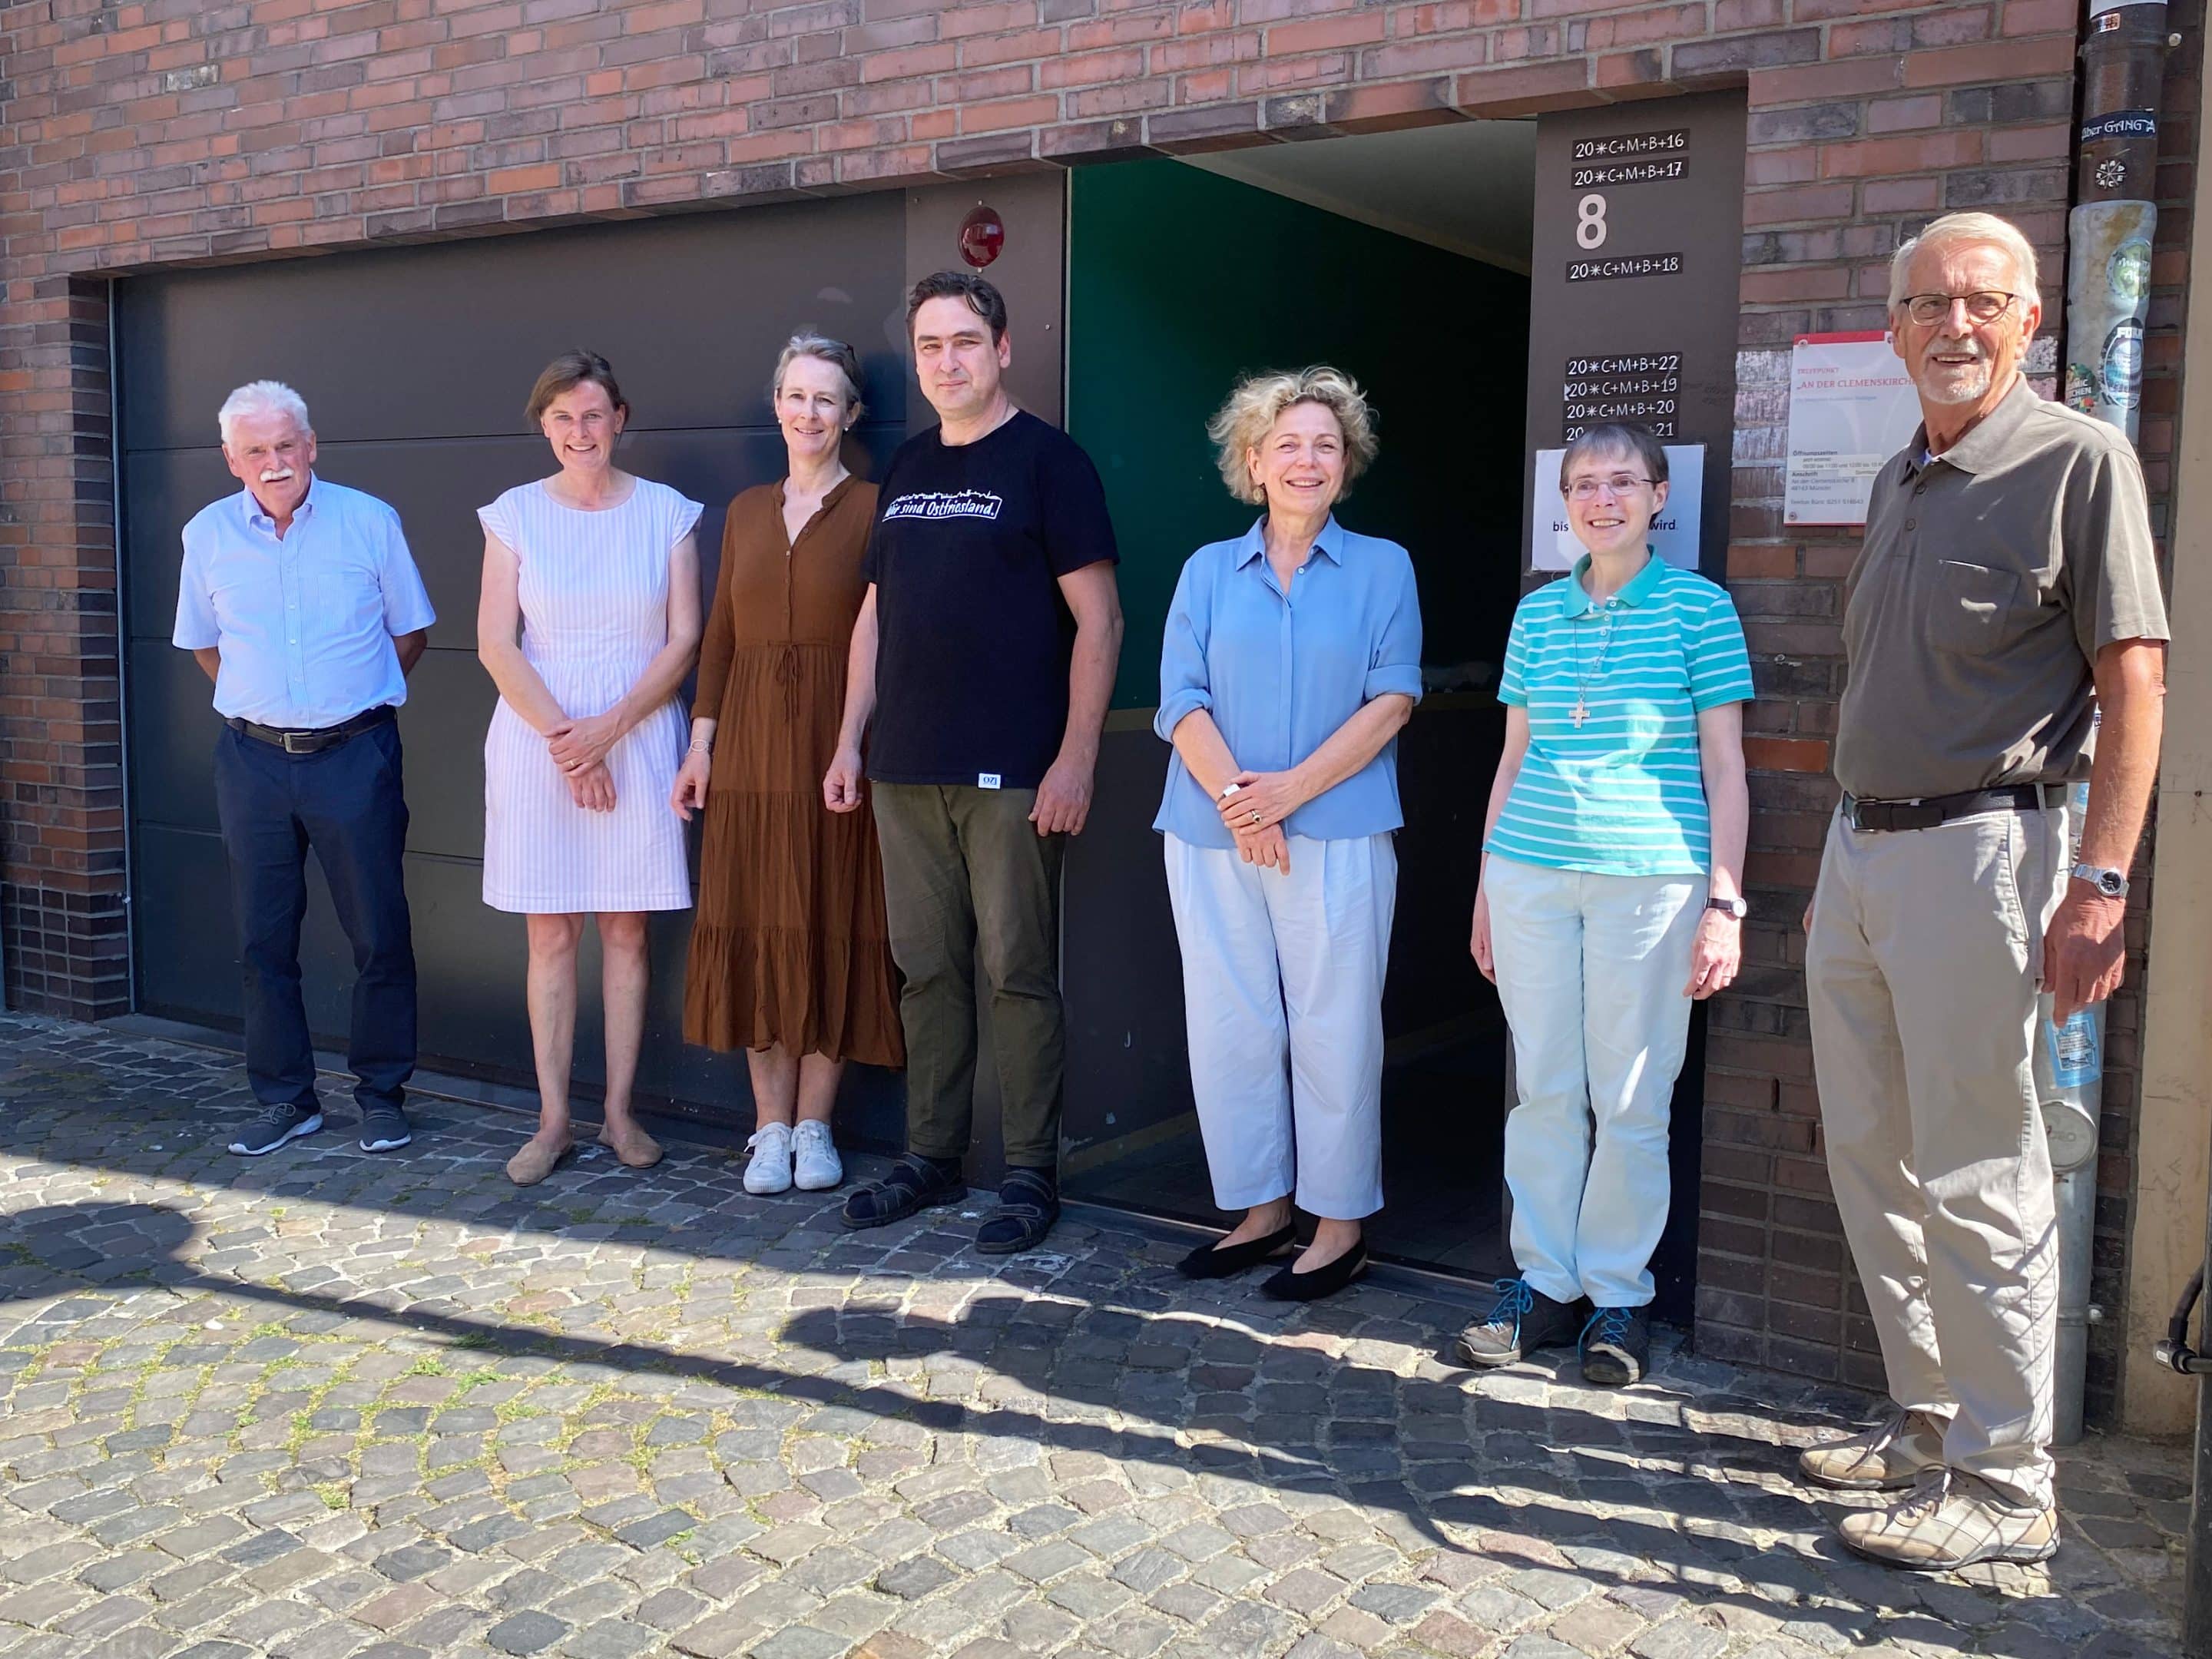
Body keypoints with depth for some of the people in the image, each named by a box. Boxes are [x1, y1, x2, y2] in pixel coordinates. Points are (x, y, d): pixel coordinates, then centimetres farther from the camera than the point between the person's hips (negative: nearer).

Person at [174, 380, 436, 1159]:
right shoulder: (208, 534, 4)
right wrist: (265, 699, 13)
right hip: (252, 759, 3)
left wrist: (356, 699, 10)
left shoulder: (369, 522, -2)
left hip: (354, 753, -2)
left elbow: (410, 632, 8)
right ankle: (285, 1099, 20)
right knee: (263, 938, 7)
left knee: (379, 933, 0)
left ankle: (382, 1093, 14)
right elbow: (203, 643, 18)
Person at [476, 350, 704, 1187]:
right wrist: (562, 737, -8)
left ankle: (620, 1112, 13)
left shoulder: (666, 513, 3)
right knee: (551, 934, 2)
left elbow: (684, 640, -1)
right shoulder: (515, 514, 4)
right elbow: (496, 645, 0)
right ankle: (553, 1120, 10)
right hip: (536, 741, 0)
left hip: (638, 740, 0)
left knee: (626, 930, 4)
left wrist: (609, 728, -10)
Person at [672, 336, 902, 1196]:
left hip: (837, 744, -4)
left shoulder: (873, 508, -1)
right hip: (752, 740, 4)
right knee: (755, 927, 5)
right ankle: (771, 1126, 14)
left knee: (832, 927, 1)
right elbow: (720, 635, 13)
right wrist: (701, 740, 6)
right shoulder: (746, 511, 13)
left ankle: (813, 1126, 12)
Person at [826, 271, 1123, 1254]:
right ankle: (932, 1157, 22)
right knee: (928, 970, 11)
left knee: (1018, 973, -1)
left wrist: (1076, 757, -14)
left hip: (1011, 772, -6)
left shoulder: (1045, 461, -2)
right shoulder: (906, 467, 15)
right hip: (905, 768, 6)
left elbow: (1099, 619, -7)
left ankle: (1031, 1174, 9)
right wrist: (850, 739, 12)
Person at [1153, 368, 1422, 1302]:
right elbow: (1182, 701, 2)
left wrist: (1290, 789, -13)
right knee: (1230, 1028, 6)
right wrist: (1236, 795, -14)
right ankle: (1261, 1210, 20)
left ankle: (1340, 1224, 12)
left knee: (1333, 1029, 0)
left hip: (1337, 835, -2)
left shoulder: (1382, 568, 7)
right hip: (1213, 838, 3)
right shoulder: (1209, 571, 12)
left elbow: (1392, 699, -3)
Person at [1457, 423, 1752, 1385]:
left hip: (1649, 876, -3)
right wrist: (1486, 884, 14)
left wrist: (1725, 903, -6)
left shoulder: (1699, 608, 1)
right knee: (1542, 1087, 7)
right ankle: (1543, 1280, 20)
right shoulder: (1539, 612, 11)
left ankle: (1618, 1294, 17)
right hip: (1532, 872, 3)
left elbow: (1723, 764, 0)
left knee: (1630, 1097, 3)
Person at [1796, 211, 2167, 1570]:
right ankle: (1929, 1426, 27)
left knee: (1978, 1180, -3)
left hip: (1976, 850, -8)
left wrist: (2102, 881, -18)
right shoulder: (1898, 481, 16)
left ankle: (2005, 1485, 9)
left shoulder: (2078, 460, -5)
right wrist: (1845, 863, 17)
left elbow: (2133, 680, -11)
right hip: (1860, 850, 8)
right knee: (1871, 1158, 13)